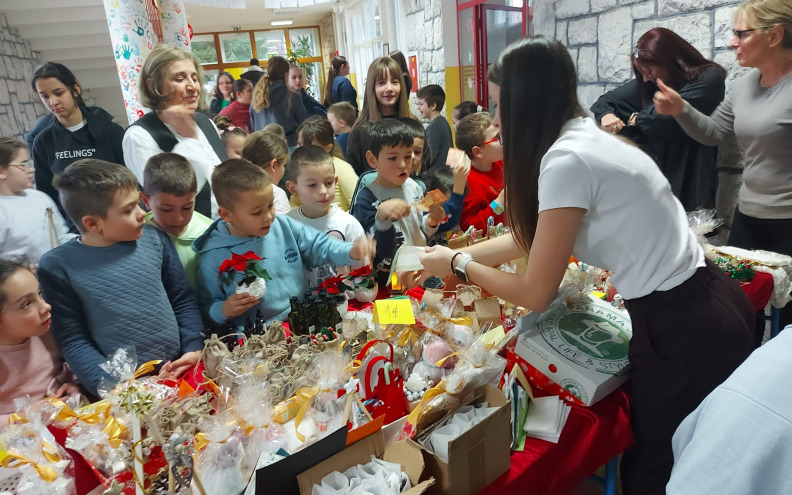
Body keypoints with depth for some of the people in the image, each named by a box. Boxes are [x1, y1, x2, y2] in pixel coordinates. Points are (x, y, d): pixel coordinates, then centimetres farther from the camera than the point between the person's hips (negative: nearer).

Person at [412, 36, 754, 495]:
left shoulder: (567, 160, -23)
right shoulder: (584, 138, 6)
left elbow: (536, 294, -16)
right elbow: (529, 238, 15)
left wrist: (458, 265, -2)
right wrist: (453, 254, 17)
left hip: (683, 331, -8)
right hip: (700, 307, 9)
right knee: (651, 457, 25)